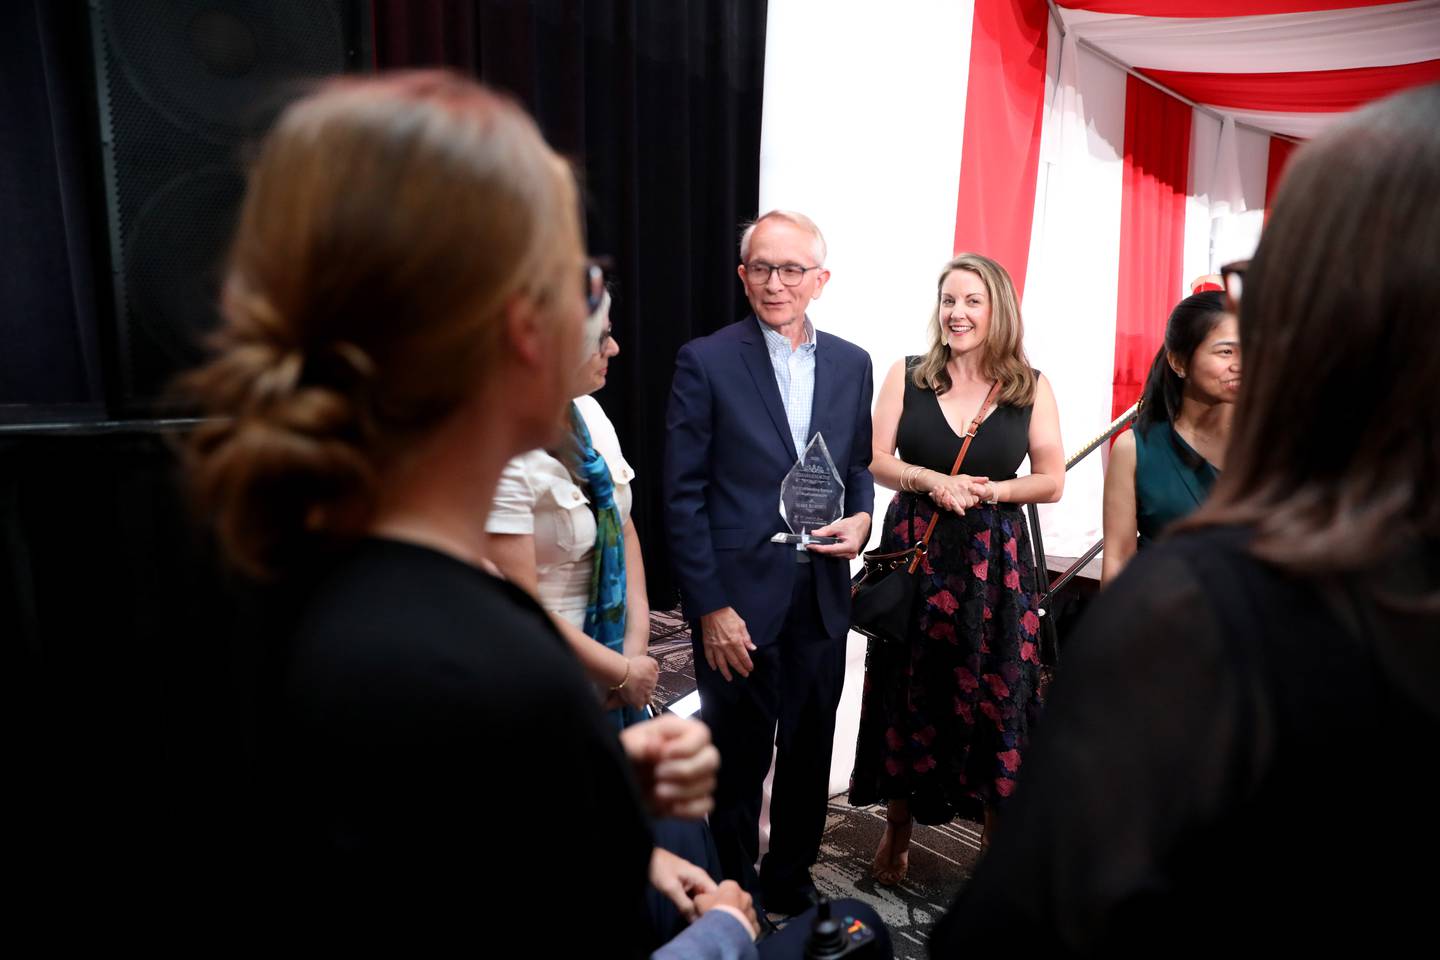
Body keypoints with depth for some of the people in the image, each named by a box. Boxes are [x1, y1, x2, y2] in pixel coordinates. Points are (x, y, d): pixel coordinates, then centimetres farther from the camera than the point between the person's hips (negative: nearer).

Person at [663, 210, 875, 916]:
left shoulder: (851, 364, 6)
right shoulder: (706, 361, -7)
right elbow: (683, 494, -9)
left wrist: (860, 518, -6)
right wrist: (710, 607, -12)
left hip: (823, 599, 4)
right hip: (739, 600, -4)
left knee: (809, 756, 18)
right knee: (737, 763, 12)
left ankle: (791, 885, 41)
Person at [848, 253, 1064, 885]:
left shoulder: (1031, 389, 3)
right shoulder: (907, 376, 3)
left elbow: (1052, 482, 3)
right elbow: (877, 461, 0)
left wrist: (990, 490, -13)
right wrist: (931, 481, -17)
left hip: (994, 560, 0)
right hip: (914, 549, 0)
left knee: (993, 696, 4)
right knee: (908, 693, 7)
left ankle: (999, 834, 23)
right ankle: (897, 829, 27)